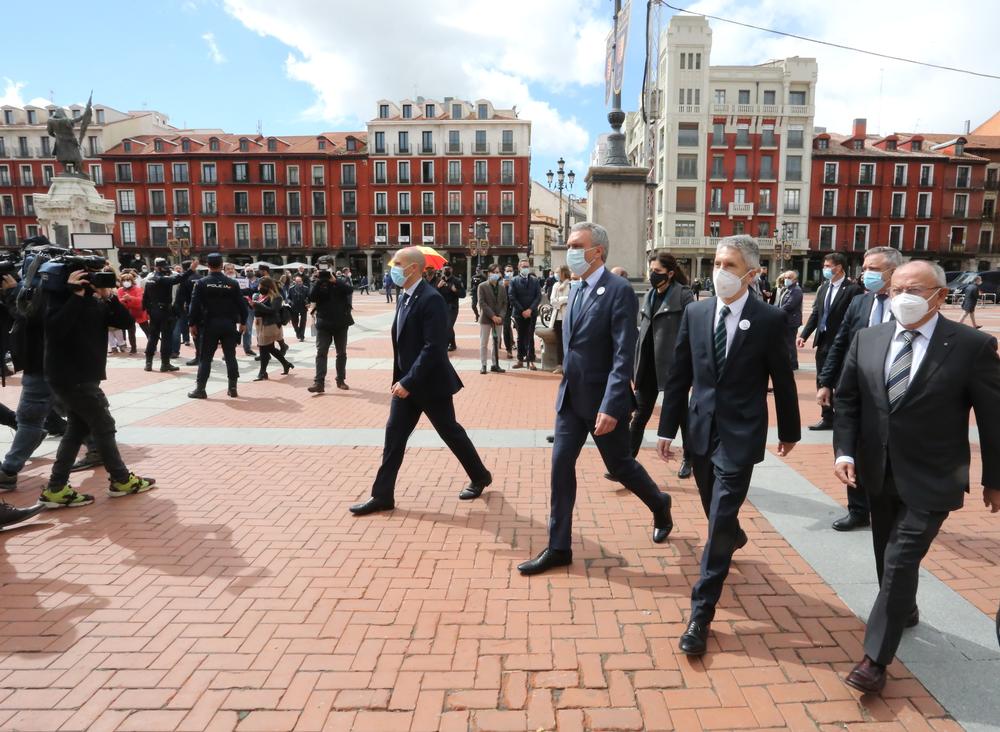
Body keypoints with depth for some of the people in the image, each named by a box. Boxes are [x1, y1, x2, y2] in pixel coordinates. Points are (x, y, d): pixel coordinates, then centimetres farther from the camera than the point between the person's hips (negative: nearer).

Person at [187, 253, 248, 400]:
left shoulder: (201, 283, -5)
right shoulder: (232, 283, 0)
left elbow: (195, 305, -6)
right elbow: (241, 304, 2)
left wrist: (192, 323, 2)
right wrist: (242, 322, 12)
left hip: (209, 325, -1)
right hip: (229, 325, 1)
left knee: (205, 358, 4)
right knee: (230, 357, 7)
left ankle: (200, 389, 6)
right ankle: (232, 388, 9)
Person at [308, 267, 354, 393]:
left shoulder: (341, 280, 1)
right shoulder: (318, 283, 2)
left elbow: (349, 289, -18)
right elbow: (311, 297, -12)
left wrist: (335, 280, -25)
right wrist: (318, 281, -20)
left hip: (341, 323, 0)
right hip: (324, 324, 0)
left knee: (341, 353, 9)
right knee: (321, 353, -7)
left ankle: (340, 380, 21)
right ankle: (319, 383, -10)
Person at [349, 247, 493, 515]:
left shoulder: (431, 299, -20)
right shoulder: (404, 297, 9)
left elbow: (434, 348, -26)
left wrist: (409, 381, -26)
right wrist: (398, 378, 14)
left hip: (430, 382, -8)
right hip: (406, 382, 8)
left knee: (450, 432, 7)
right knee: (394, 435, 7)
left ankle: (480, 476, 29)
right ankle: (382, 495, 15)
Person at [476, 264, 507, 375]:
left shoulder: (502, 288, 11)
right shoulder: (482, 286, -2)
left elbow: (505, 304, 8)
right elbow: (482, 303, -10)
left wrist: (501, 316, -8)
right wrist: (492, 316, -16)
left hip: (498, 319, 4)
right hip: (486, 318, -4)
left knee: (496, 343, 8)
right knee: (483, 343, -1)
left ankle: (495, 364, 14)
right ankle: (483, 365, 5)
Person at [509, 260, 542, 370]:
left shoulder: (535, 280, 4)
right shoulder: (514, 281, 0)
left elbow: (538, 296, -1)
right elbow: (512, 298, -4)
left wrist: (530, 309, -11)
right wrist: (522, 310, -10)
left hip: (532, 313, 0)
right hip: (519, 313, 0)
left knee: (530, 337, 0)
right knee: (520, 337, 8)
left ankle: (530, 361, 3)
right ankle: (520, 360, 14)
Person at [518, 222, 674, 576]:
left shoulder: (619, 291, -16)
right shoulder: (578, 291, 9)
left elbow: (624, 356, -22)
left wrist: (611, 406, -28)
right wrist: (567, 386, 17)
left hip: (603, 399, -7)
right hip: (571, 397, 7)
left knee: (619, 465, 10)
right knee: (561, 465, 4)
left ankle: (660, 506, 41)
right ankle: (558, 547, 15)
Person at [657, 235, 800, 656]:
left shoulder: (769, 320, -8)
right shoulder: (695, 313, 1)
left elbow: (783, 380, 2)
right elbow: (679, 375, 4)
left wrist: (789, 431, 11)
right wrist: (668, 428, 4)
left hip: (741, 434, -4)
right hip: (701, 429, 4)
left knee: (720, 519, -6)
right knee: (714, 509, 21)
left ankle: (701, 613, 4)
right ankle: (734, 538, 57)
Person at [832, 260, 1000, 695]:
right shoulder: (867, 339, 0)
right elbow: (846, 400, 3)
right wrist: (845, 451, -8)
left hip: (930, 480, -4)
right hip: (878, 474, 5)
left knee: (901, 562, -6)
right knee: (888, 556, 21)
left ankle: (875, 659, 6)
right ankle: (905, 611, 48)